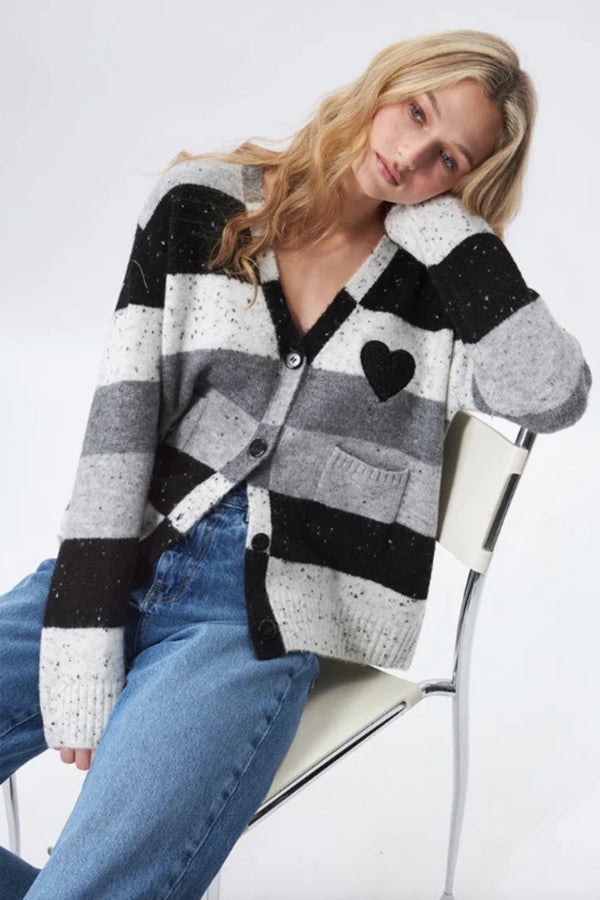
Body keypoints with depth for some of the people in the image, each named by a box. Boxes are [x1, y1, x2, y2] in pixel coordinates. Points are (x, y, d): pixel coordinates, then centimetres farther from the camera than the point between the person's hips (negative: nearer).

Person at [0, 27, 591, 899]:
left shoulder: (437, 283, 5)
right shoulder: (199, 204, 7)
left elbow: (554, 395, -13)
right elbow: (122, 412, -1)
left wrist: (440, 221, -7)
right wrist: (83, 633, -9)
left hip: (267, 622, -2)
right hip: (125, 565, 3)